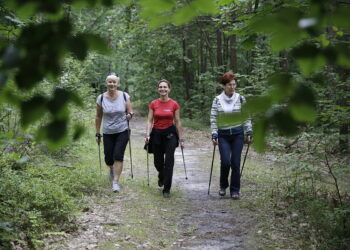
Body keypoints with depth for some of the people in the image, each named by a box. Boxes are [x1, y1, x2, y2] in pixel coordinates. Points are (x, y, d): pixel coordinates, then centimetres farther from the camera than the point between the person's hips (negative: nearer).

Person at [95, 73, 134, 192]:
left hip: (122, 132, -1)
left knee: (118, 156, -13)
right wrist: (97, 134, 6)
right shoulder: (101, 98, -4)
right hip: (108, 133, 1)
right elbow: (98, 117, 4)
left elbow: (130, 112, 2)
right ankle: (112, 168, 42)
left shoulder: (124, 96, -5)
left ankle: (116, 181, -4)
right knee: (108, 159, 6)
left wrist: (130, 115, -22)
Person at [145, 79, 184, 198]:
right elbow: (149, 121, 0)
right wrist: (147, 136, -12)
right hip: (156, 134, 2)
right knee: (158, 162, 11)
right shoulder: (153, 104, 0)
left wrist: (181, 139, 2)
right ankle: (161, 176, 46)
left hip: (170, 134, -1)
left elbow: (177, 122, 2)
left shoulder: (174, 104, -3)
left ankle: (166, 189, -1)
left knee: (169, 161, -9)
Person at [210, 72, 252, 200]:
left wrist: (249, 133, 1)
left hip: (237, 134, 1)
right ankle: (223, 186, 16)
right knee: (225, 161, -10)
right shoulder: (217, 100, -1)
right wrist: (214, 135, -7)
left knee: (236, 163, 0)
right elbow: (213, 119, 0)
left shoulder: (240, 99, 1)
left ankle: (235, 190, 12)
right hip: (223, 135, -1)